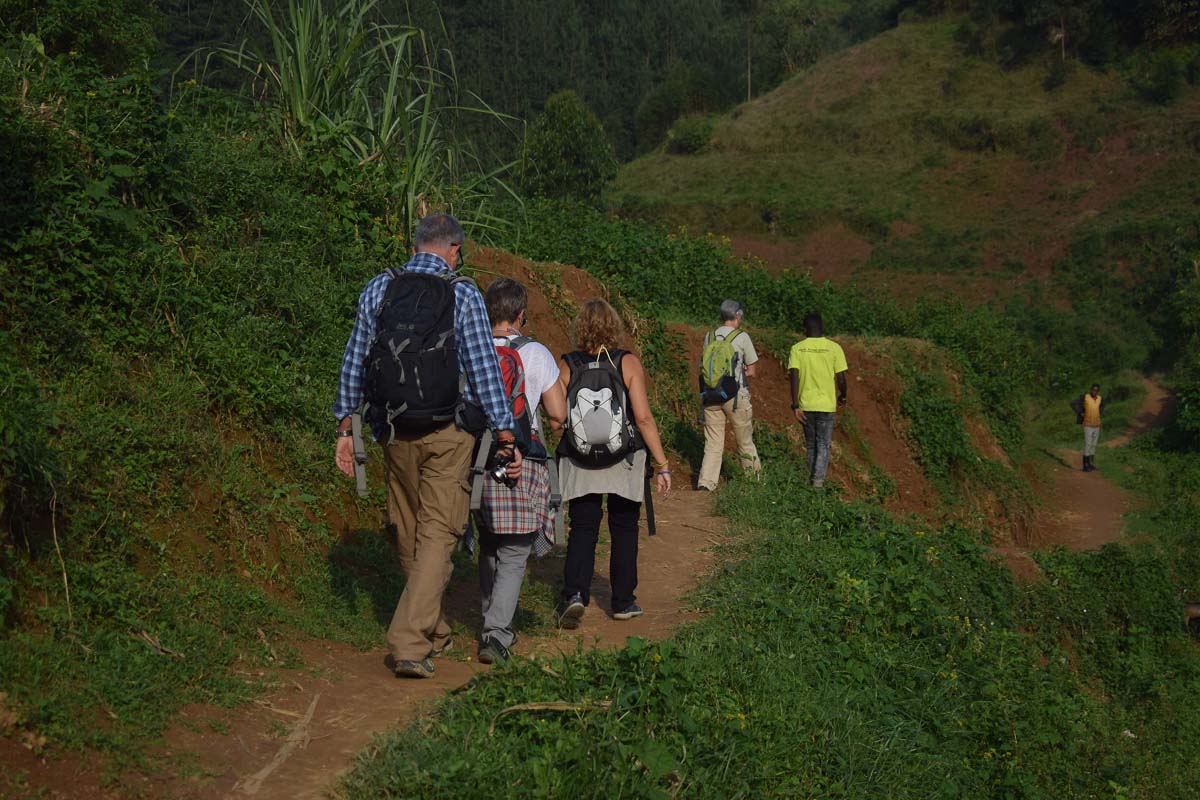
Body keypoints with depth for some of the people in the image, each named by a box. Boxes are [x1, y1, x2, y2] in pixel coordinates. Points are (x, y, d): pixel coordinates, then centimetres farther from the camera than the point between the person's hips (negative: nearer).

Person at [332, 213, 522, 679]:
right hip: (449, 432, -4)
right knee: (438, 533, -1)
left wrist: (345, 429, 14)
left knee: (409, 534, 15)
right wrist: (506, 437, -5)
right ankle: (409, 642, -11)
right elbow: (483, 369, -8)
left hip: (395, 431, 4)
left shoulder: (377, 289, 6)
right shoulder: (463, 295, -5)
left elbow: (354, 364, 8)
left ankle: (434, 633, 29)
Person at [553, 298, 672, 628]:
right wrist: (662, 464, -8)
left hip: (579, 463, 1)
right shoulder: (628, 363, -9)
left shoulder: (568, 366, -5)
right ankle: (623, 602, 21)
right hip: (624, 464, -1)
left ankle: (574, 593, -12)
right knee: (624, 530, 14)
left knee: (582, 529, 8)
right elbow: (643, 417, -13)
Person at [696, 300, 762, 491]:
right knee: (745, 440, 11)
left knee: (713, 443, 5)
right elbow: (751, 372, 0)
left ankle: (706, 481, -5)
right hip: (736, 396, -3)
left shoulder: (709, 337, 6)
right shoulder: (742, 337, -5)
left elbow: (703, 368, 11)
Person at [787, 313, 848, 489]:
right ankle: (819, 479, -7)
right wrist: (842, 396, 15)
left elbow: (794, 377, -10)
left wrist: (795, 405, -9)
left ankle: (812, 478, 25)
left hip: (806, 404, 2)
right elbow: (841, 378, -4)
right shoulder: (834, 348, -5)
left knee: (810, 444, 17)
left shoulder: (797, 348, -2)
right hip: (827, 404, -2)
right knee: (823, 444, 6)